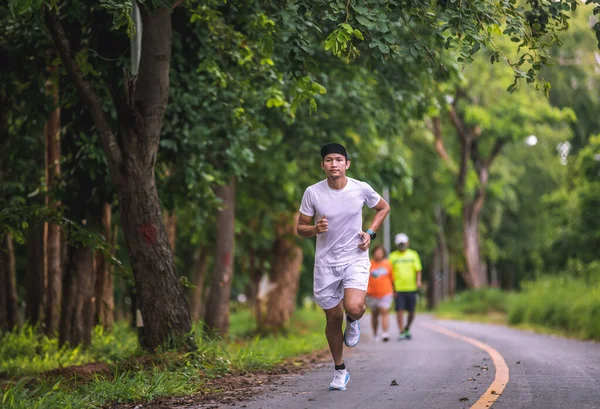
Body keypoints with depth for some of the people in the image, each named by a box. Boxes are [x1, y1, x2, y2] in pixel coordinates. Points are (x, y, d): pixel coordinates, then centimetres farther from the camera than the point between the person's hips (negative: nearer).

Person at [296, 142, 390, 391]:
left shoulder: (361, 189, -7)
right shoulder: (312, 193, -7)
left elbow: (383, 207, 13)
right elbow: (300, 228, 1)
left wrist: (370, 233, -1)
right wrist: (315, 229, -21)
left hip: (355, 259, -1)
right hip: (326, 262, 1)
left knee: (354, 308, -26)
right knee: (333, 318, 8)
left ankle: (353, 322, 14)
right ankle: (339, 370, 28)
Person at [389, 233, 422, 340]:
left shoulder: (413, 254, 10)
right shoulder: (393, 256, 7)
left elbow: (418, 270, 7)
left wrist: (418, 281, -11)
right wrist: (392, 288, -2)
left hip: (411, 288, 1)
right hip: (398, 289, -1)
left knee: (411, 312, 6)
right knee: (399, 310, -8)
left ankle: (407, 329, 27)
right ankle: (401, 332, -5)